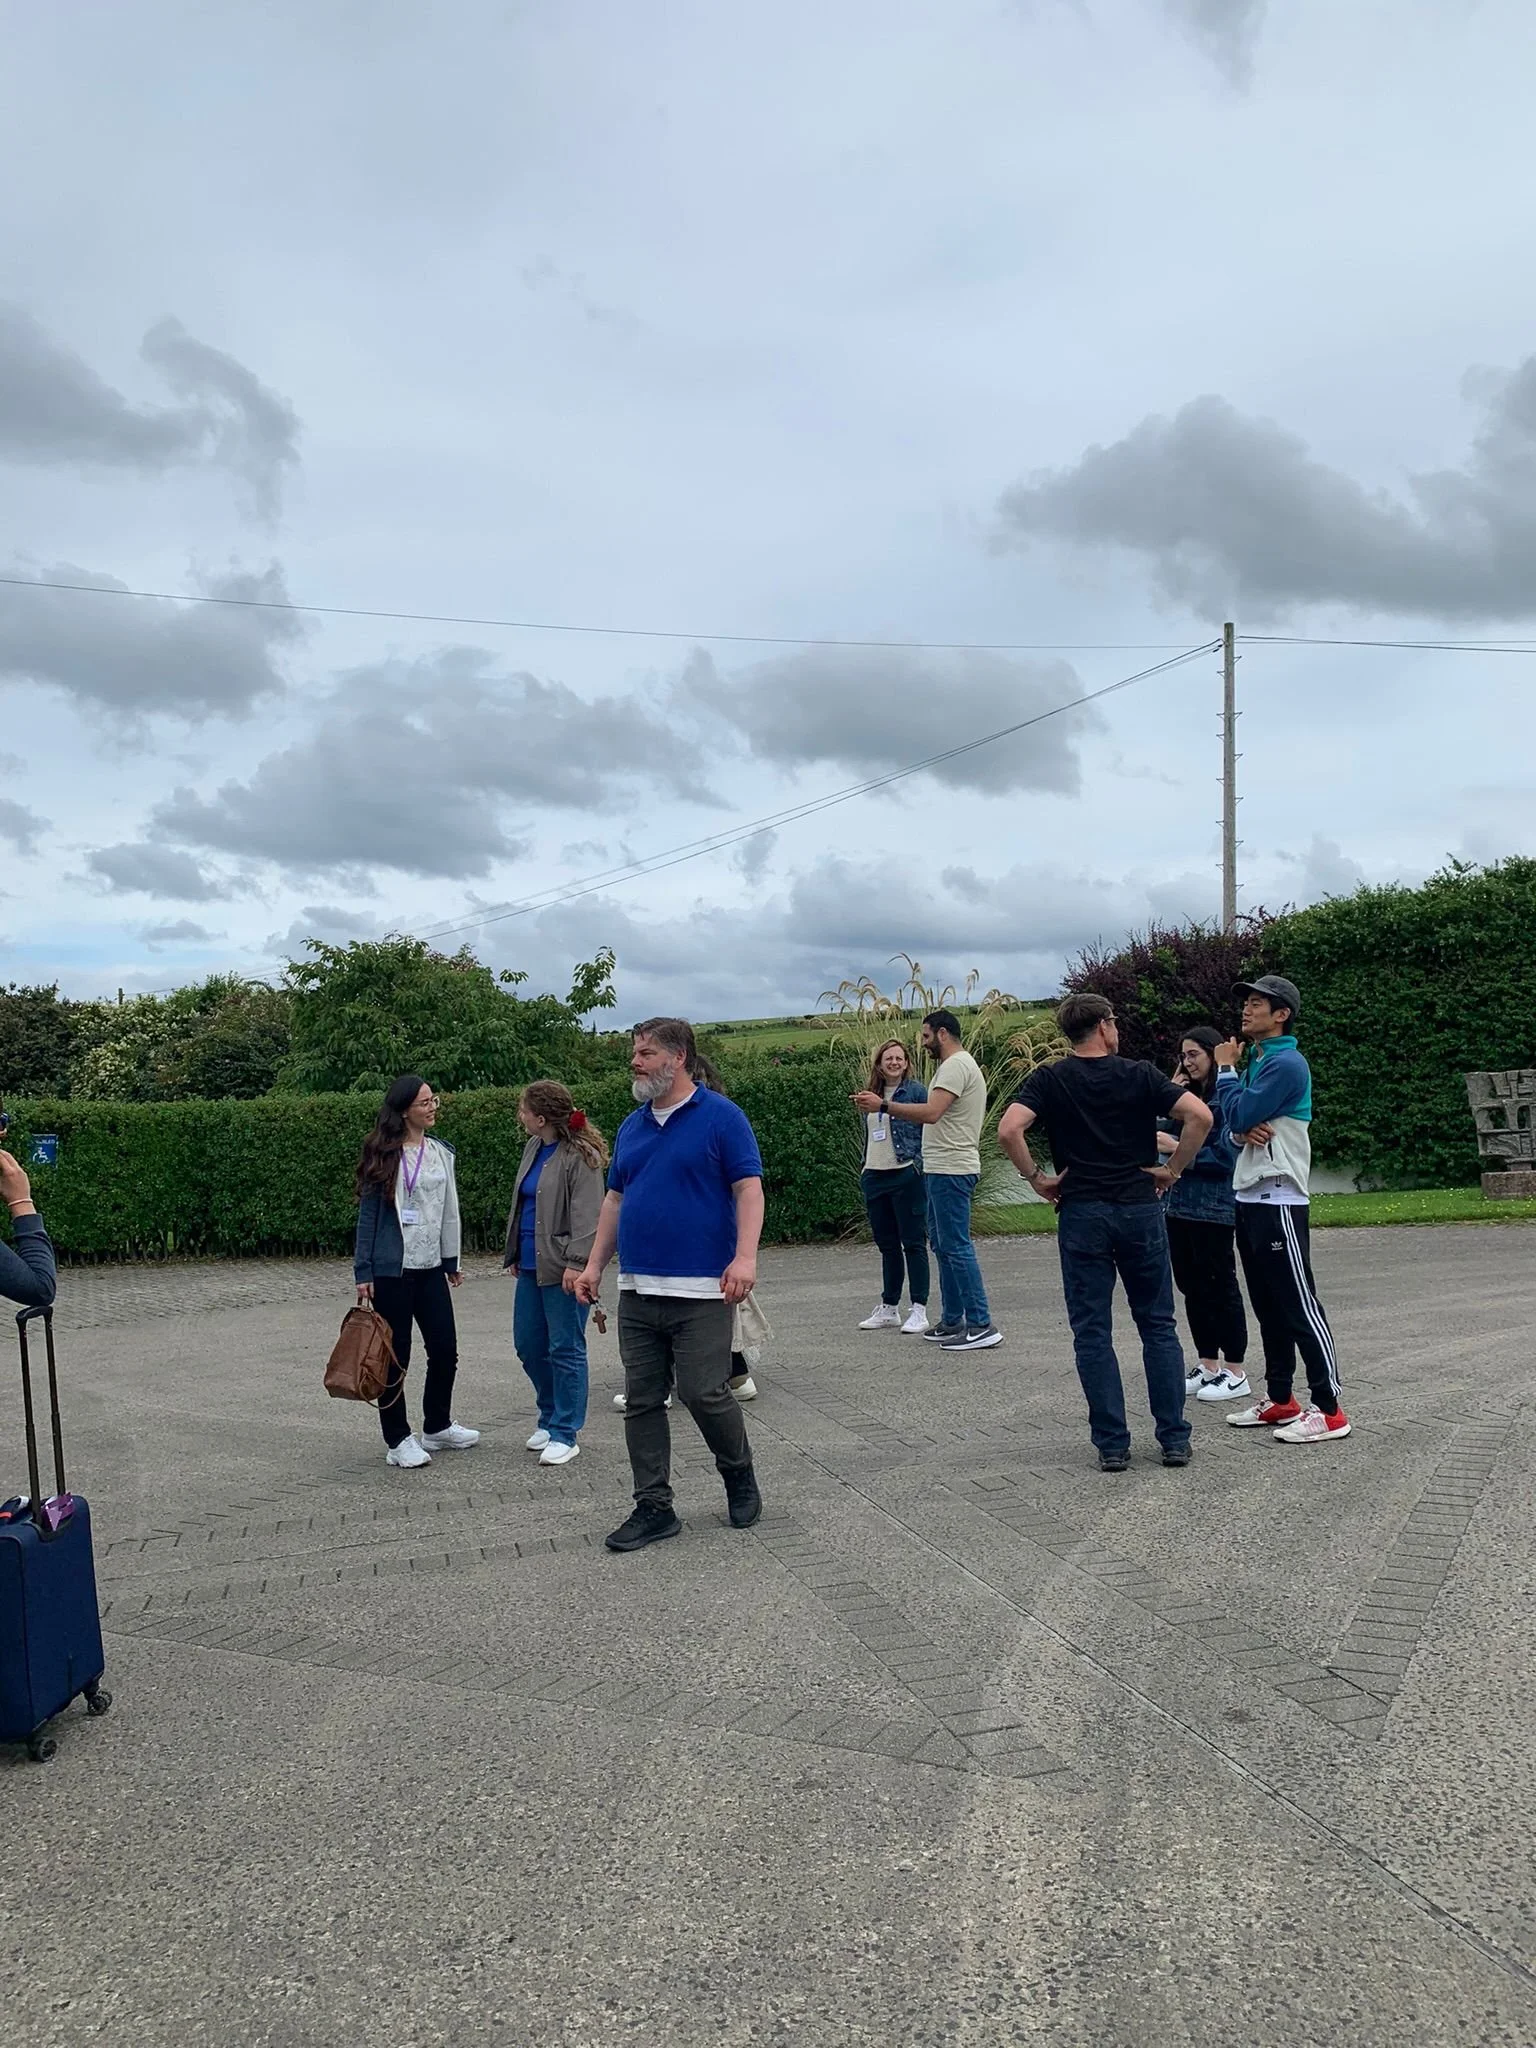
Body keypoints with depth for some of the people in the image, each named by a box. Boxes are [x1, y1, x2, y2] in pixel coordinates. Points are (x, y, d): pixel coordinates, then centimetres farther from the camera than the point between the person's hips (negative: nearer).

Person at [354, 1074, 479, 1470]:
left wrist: (452, 1261, 16)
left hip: (430, 1267, 5)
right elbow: (367, 1214, -6)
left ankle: (437, 1427, 28)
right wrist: (363, 1273, -8)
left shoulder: (441, 1152, 8)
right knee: (396, 1356, 3)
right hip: (392, 1271, -5)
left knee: (445, 1350, 9)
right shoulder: (383, 1156, -7)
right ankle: (398, 1440, 14)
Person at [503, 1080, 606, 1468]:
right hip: (531, 1265, 9)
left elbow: (587, 1214, -19)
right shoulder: (534, 1148, 13)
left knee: (565, 1349, 0)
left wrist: (576, 1262, -24)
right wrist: (513, 1253, 22)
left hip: (561, 1269, -9)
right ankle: (550, 1417, 31)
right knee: (528, 1345, 14)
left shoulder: (580, 1156, -15)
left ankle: (564, 1435, 9)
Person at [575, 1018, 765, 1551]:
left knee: (703, 1392, -5)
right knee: (642, 1401, 6)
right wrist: (595, 1265, 14)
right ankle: (653, 1507, 16)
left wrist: (745, 1255, -22)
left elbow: (749, 1187, -10)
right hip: (637, 1289, 6)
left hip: (701, 1289, -6)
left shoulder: (720, 1116, -5)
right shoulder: (632, 1127, 14)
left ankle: (739, 1474, 22)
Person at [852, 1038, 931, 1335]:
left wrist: (921, 1166, -14)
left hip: (906, 1176, -6)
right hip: (875, 1177, 6)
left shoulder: (916, 1091, -5)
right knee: (887, 1246, 13)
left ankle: (919, 1311, 2)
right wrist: (864, 1170, 17)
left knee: (913, 1243, -2)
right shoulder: (871, 1095, 13)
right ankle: (889, 1309, 22)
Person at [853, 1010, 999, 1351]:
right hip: (942, 1169, 11)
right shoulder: (955, 1065, 19)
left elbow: (931, 1112, -26)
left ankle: (981, 1326, -6)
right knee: (944, 1245, 14)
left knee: (956, 1246, -9)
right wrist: (886, 1107, 15)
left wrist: (883, 1105, -22)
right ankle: (952, 1321, 20)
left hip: (950, 1171, -11)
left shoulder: (956, 1065, -14)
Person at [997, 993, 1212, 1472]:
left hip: (1081, 1215, -1)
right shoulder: (1140, 1074, 1)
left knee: (1093, 1333, 5)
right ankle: (1174, 1437, 13)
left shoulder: (1049, 1080, 0)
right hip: (1140, 1210, 1)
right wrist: (1174, 1169, 0)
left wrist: (1035, 1177, -4)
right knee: (1158, 1326, 11)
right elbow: (1199, 1115, -10)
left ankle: (1112, 1444, 6)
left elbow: (1008, 1130, -16)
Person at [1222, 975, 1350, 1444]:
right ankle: (1280, 1400, 21)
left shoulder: (1286, 1064, -13)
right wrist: (1243, 1133, -8)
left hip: (1279, 1202, -10)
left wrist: (1227, 1070, -4)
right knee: (1268, 1308, 13)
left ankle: (1328, 1410, -3)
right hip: (1249, 1198, 10)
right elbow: (1236, 1128, 16)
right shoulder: (1256, 1063, 17)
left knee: (1299, 1306, -7)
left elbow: (1239, 1116, -19)